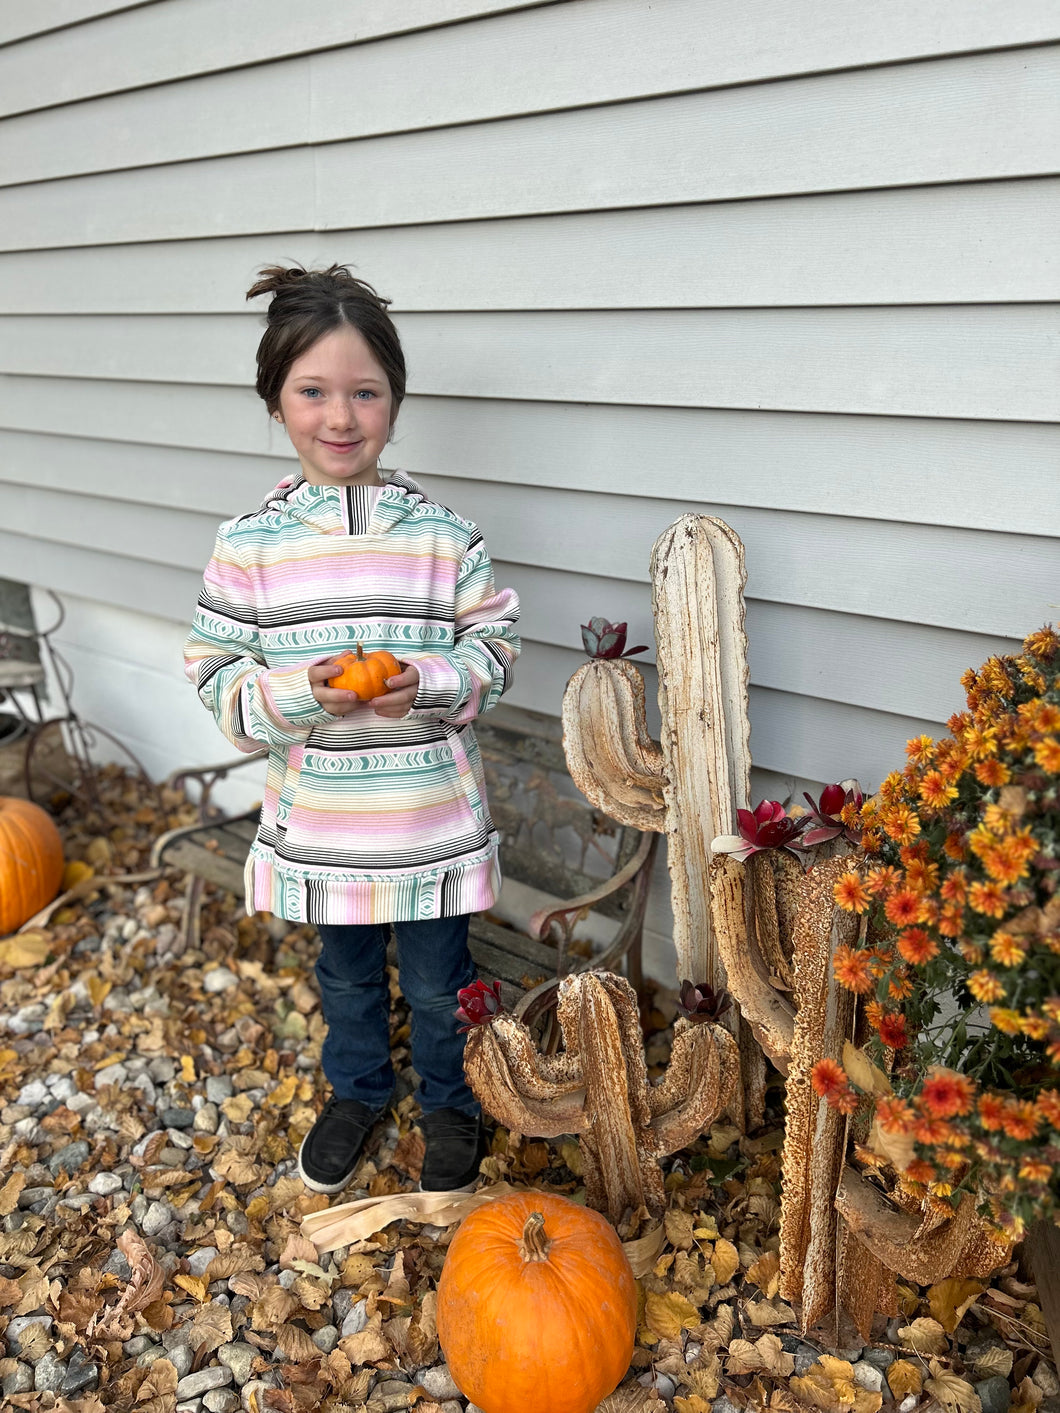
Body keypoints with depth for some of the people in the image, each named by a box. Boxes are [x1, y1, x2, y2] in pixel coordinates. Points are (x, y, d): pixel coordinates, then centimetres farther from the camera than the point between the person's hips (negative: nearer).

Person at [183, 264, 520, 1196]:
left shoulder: (443, 536, -10)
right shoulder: (251, 543, -9)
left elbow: (496, 647, -3)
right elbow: (217, 672, -5)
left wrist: (429, 682, -21)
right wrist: (301, 692, -23)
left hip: (431, 816, -1)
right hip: (320, 819, 2)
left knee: (437, 981, 17)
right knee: (346, 973, 24)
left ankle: (451, 1104, 44)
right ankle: (356, 1092, 51)